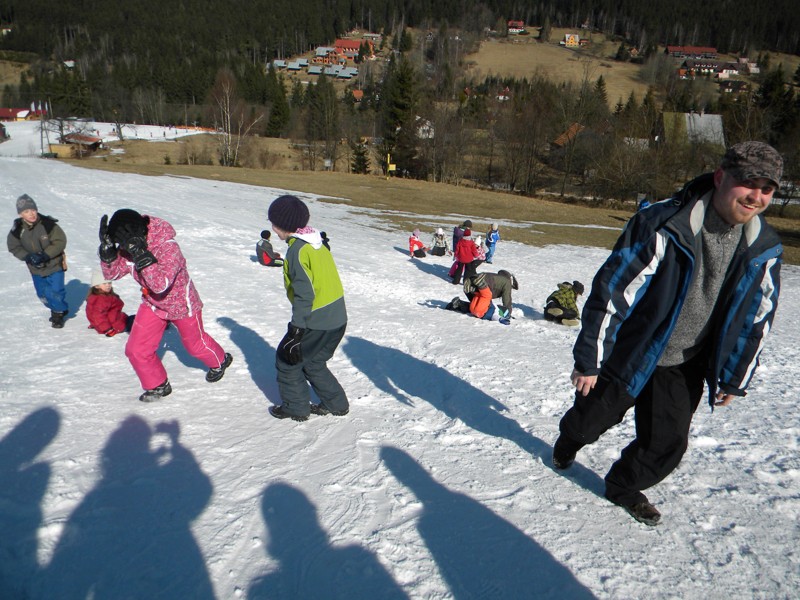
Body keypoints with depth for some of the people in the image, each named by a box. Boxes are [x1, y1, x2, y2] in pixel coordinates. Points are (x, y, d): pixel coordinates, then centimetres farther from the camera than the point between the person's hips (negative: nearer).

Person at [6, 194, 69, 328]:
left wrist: (45, 255, -26)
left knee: (56, 291, -2)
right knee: (42, 294, 14)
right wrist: (28, 257, -19)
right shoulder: (17, 228, -9)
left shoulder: (48, 224, -22)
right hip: (35, 268, 4)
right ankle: (56, 309, 40)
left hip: (54, 265, -4)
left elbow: (60, 242, -19)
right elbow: (14, 247, -2)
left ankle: (59, 313, 23)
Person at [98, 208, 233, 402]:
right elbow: (112, 273, -11)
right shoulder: (129, 247, -15)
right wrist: (107, 248, -28)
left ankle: (221, 361, 50)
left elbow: (161, 284, -44)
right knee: (135, 350, 1)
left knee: (195, 344, 17)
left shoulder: (168, 247, -36)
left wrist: (141, 254, -52)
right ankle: (158, 386, 25)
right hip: (152, 304, 6)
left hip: (181, 304, -6)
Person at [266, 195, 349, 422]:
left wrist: (296, 332, -21)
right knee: (313, 362, 25)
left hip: (317, 322, -9)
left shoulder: (298, 250, -18)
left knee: (287, 358, 11)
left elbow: (304, 294, -23)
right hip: (337, 319, 9)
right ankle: (336, 403, 29)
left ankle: (296, 407, 21)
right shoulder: (316, 244, 10)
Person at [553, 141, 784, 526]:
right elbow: (611, 291, -23)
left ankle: (624, 487, 33)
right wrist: (588, 360, -18)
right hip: (628, 351, -4)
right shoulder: (662, 226, -28)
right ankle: (568, 441, 51)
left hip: (685, 367, 4)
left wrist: (734, 379, 10)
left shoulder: (765, 250, -9)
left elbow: (757, 318, 5)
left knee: (668, 443, 3)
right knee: (593, 417, 14)